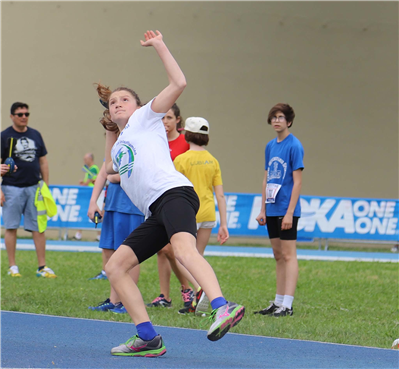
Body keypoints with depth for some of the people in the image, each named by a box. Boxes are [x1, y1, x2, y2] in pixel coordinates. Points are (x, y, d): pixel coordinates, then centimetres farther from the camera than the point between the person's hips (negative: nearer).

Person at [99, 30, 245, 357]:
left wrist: (160, 46, 9)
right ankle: (148, 338, -2)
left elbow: (178, 83, 4)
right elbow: (109, 168, 57)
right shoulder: (119, 146, 34)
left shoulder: (144, 118, 15)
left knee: (183, 249, -36)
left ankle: (223, 308, -58)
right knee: (115, 266, 2)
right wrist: (110, 131, 46)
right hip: (156, 213, 9)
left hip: (174, 193, -9)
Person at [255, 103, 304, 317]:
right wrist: (263, 210, 13)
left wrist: (289, 213, -17)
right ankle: (278, 303, 16)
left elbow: (297, 181, -13)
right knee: (278, 256, 11)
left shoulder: (294, 146, -9)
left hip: (287, 210, -7)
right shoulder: (270, 147, 12)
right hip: (272, 211, 7)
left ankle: (287, 305, -7)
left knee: (288, 255, -7)